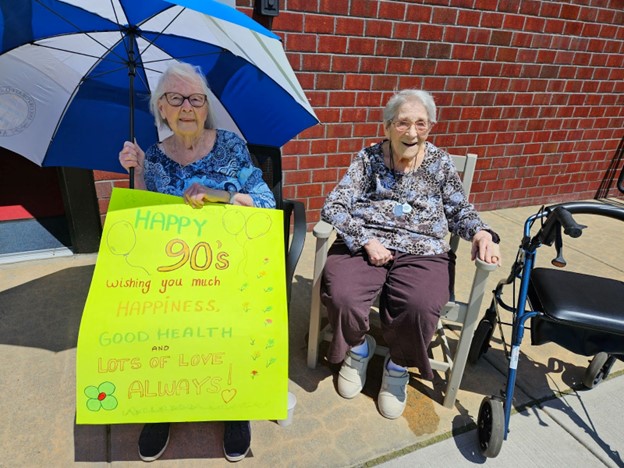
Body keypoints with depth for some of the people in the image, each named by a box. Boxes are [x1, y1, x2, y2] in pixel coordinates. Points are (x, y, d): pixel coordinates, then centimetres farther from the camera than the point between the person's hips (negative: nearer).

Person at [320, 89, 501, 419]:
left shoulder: (440, 162, 12)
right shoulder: (368, 158, 7)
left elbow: (460, 212, 17)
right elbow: (333, 206, -2)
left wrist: (481, 232, -5)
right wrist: (366, 240, -14)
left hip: (421, 251, 1)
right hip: (364, 246, 0)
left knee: (421, 306, -30)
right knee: (341, 295, -29)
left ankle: (398, 366, 6)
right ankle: (358, 348, 9)